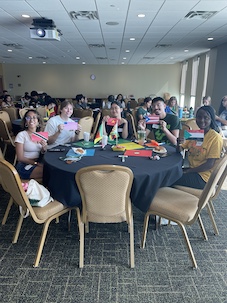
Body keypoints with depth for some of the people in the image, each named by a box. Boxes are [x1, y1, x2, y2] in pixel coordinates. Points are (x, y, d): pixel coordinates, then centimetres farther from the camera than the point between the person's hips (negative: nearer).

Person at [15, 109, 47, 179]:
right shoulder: (21, 135, -5)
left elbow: (42, 156, 11)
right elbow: (20, 158, -9)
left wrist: (44, 149, -10)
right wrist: (36, 163, -19)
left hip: (38, 164, 5)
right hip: (25, 166, -5)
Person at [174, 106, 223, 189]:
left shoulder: (215, 137, -16)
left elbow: (210, 164, -18)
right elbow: (180, 149, 9)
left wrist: (188, 171, -16)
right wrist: (179, 143, -13)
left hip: (203, 176, -7)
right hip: (192, 170, 7)